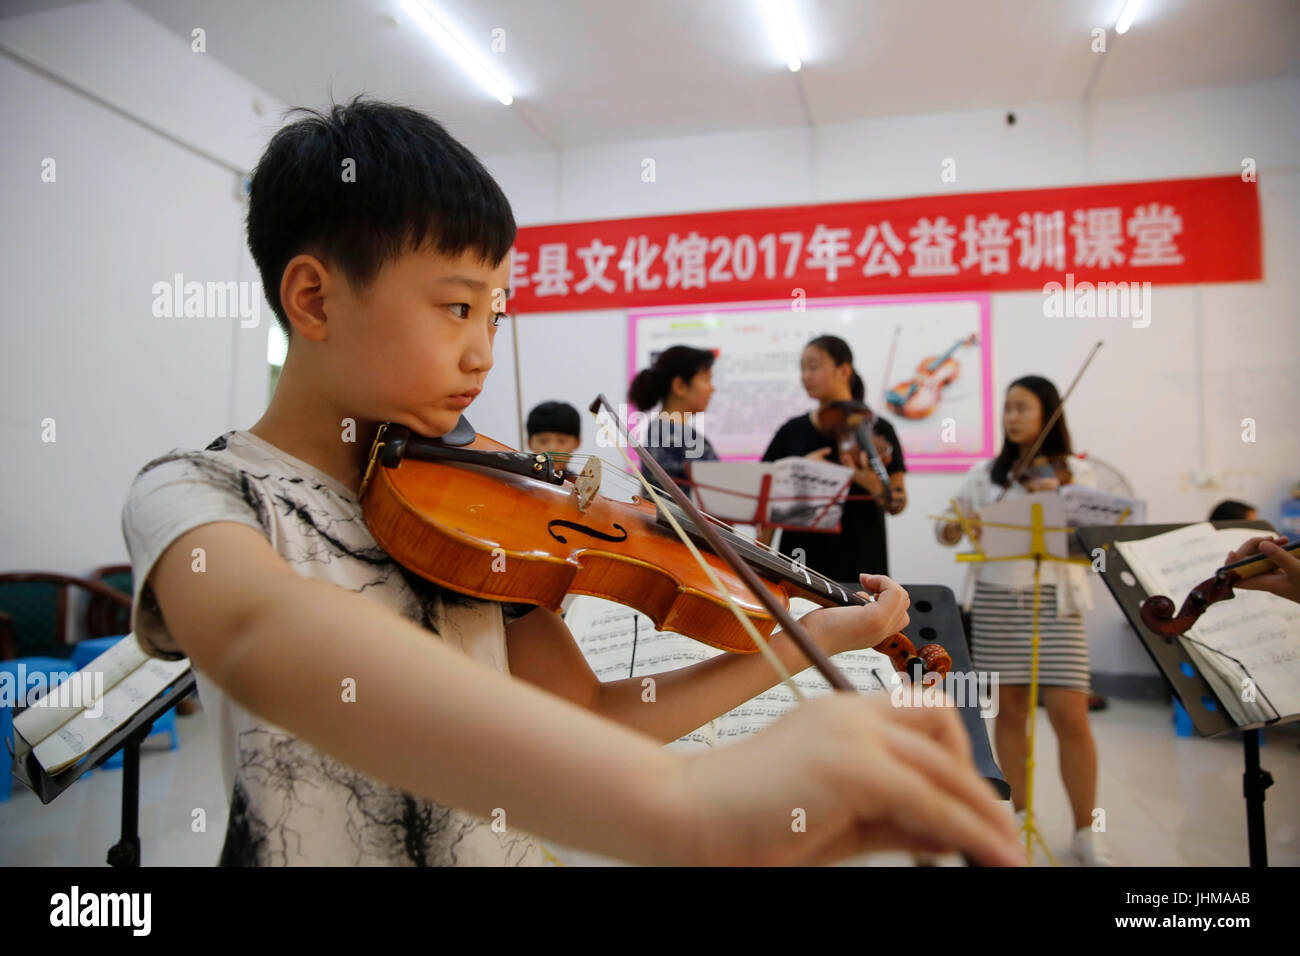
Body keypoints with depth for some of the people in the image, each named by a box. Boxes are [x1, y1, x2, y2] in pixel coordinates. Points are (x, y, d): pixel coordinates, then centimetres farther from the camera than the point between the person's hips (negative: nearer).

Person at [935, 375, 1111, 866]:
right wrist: (955, 527, -13)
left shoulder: (1076, 472, 5)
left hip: (1054, 602, -2)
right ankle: (1019, 814, 23)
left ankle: (1085, 830, 11)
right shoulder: (985, 474, 10)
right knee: (1008, 710, 7)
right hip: (994, 599, 2)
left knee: (1070, 716, -6)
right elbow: (946, 528, 9)